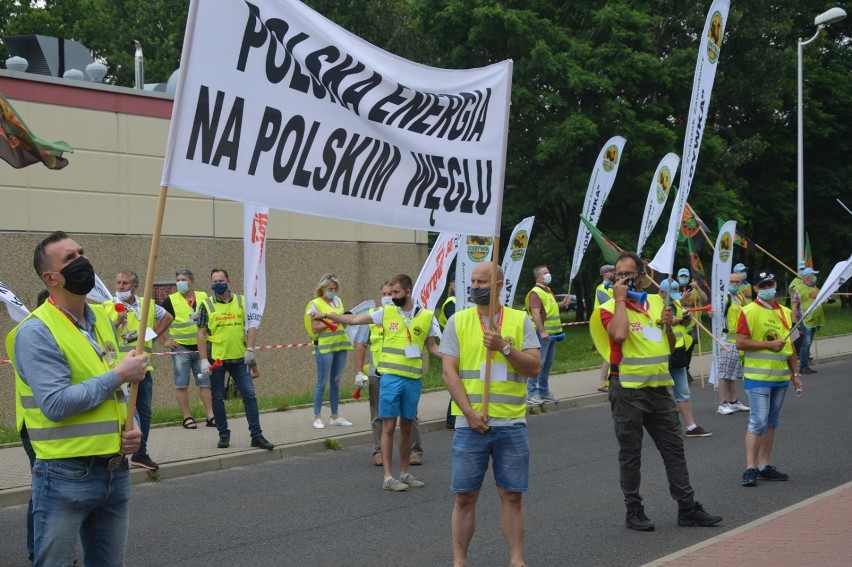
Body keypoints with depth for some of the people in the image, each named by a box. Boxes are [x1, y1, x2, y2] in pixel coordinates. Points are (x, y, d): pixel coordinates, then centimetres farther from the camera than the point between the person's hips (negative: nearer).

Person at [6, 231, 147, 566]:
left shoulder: (103, 320, 11)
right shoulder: (36, 332, -14)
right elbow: (56, 404, -23)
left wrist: (132, 426, -1)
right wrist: (119, 375, -17)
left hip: (116, 470, 7)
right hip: (66, 476, -7)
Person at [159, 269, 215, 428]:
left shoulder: (204, 298, 6)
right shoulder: (171, 301, -4)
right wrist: (164, 340, -5)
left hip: (201, 347, 3)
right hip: (181, 348, -2)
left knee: (205, 382, 3)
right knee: (181, 384, 1)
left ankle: (210, 416, 6)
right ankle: (187, 417, 8)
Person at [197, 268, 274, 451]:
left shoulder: (242, 301, 5)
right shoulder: (207, 305, -1)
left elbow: (251, 326, 4)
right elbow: (201, 333, -3)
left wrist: (250, 349, -8)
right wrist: (204, 360, -10)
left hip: (239, 357, 1)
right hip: (216, 359, -1)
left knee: (249, 395, -1)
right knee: (218, 399, 5)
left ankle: (256, 435, 3)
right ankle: (224, 435, 17)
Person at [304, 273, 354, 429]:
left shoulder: (337, 300, 14)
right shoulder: (315, 304, -4)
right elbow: (315, 328, -10)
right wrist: (330, 323, -18)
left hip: (340, 346, 6)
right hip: (324, 347, -6)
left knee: (336, 382, 9)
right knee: (322, 383, -5)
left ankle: (335, 416, 15)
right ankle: (317, 417, 0)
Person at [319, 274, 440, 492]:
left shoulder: (426, 317, 4)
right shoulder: (386, 312, 1)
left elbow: (432, 347, 10)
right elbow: (354, 319, 2)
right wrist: (328, 315, -5)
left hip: (413, 379, 2)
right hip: (391, 377, -2)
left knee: (406, 426, 11)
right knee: (389, 426, -2)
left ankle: (404, 474, 22)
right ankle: (387, 477, 1)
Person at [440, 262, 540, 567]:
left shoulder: (520, 320, 5)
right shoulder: (458, 321, 4)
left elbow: (534, 367, -1)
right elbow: (449, 372, -2)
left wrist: (504, 347, -16)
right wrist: (469, 411, -12)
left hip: (511, 424, 1)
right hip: (471, 424, 0)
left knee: (512, 495, 6)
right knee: (465, 496, 4)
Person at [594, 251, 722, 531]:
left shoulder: (657, 302, 13)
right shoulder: (609, 309, -5)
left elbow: (670, 347, 20)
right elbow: (619, 333, -28)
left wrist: (669, 326, 0)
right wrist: (620, 299, -18)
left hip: (659, 388, 6)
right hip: (627, 390, -5)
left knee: (674, 449, 8)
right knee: (630, 454, 3)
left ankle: (687, 508, 15)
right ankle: (634, 511, 12)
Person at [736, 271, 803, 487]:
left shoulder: (785, 313, 13)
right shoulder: (749, 311, -8)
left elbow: (790, 346, 19)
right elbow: (740, 343, -14)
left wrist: (795, 374, 17)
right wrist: (769, 344, -18)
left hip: (781, 378, 7)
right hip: (758, 378, -7)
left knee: (772, 422, 11)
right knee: (758, 422, -11)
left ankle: (765, 466, 17)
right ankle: (750, 469, -8)